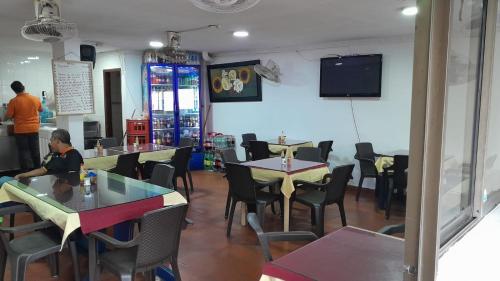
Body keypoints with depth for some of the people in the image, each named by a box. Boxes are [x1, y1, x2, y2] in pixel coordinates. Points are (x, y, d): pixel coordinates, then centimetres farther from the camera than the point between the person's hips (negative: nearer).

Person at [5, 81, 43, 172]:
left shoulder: (13, 101, -12)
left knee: (24, 151, 4)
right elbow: (41, 110, 15)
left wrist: (16, 114, 12)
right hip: (34, 129, 3)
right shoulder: (35, 99, -3)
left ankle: (26, 172, 5)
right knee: (35, 150, 13)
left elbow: (8, 116, -8)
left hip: (20, 130, -3)